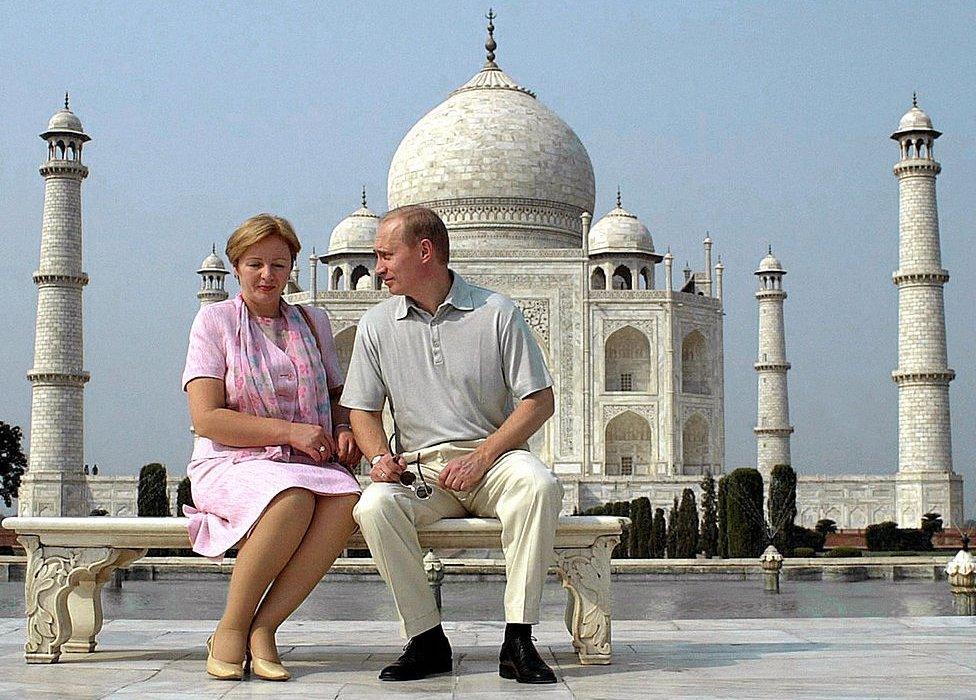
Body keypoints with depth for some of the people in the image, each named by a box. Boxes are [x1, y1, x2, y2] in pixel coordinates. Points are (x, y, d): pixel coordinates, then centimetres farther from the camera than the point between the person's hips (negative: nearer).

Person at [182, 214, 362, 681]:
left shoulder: (313, 322, 18)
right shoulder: (215, 321, 4)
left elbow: (339, 395, 28)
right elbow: (207, 419, -5)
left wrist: (344, 431, 4)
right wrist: (291, 432, -12)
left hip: (310, 466, 4)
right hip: (231, 465, -4)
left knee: (345, 498, -33)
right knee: (293, 497, -38)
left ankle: (262, 629, -28)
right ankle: (231, 629, -22)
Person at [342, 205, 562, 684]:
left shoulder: (496, 313, 2)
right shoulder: (377, 325, 12)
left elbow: (539, 401, -1)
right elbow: (362, 409, 15)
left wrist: (481, 458, -13)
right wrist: (379, 457, -8)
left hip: (491, 454, -2)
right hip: (419, 467, 2)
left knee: (538, 484, -35)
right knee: (373, 506, -31)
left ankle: (517, 640, -31)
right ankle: (426, 641, -20)